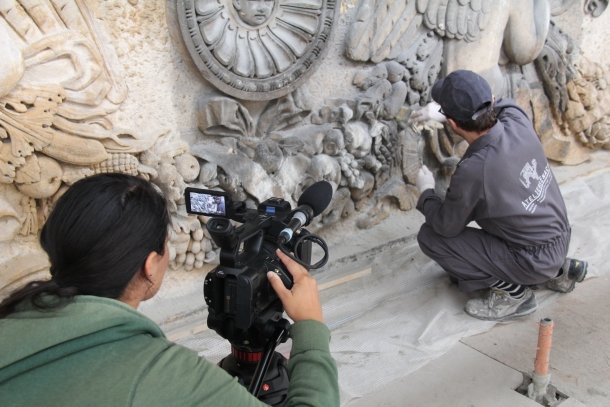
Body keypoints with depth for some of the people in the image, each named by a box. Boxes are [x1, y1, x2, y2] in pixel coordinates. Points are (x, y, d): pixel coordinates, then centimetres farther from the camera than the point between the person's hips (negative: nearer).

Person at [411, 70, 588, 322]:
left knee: (430, 237, -7)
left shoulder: (473, 170, -31)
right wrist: (444, 112, 7)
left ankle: (512, 292, 0)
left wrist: (426, 192, 5)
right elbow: (500, 106, 14)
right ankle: (557, 270, 21)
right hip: (559, 237, 7)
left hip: (535, 260, -7)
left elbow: (446, 226, -14)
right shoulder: (517, 121, -14)